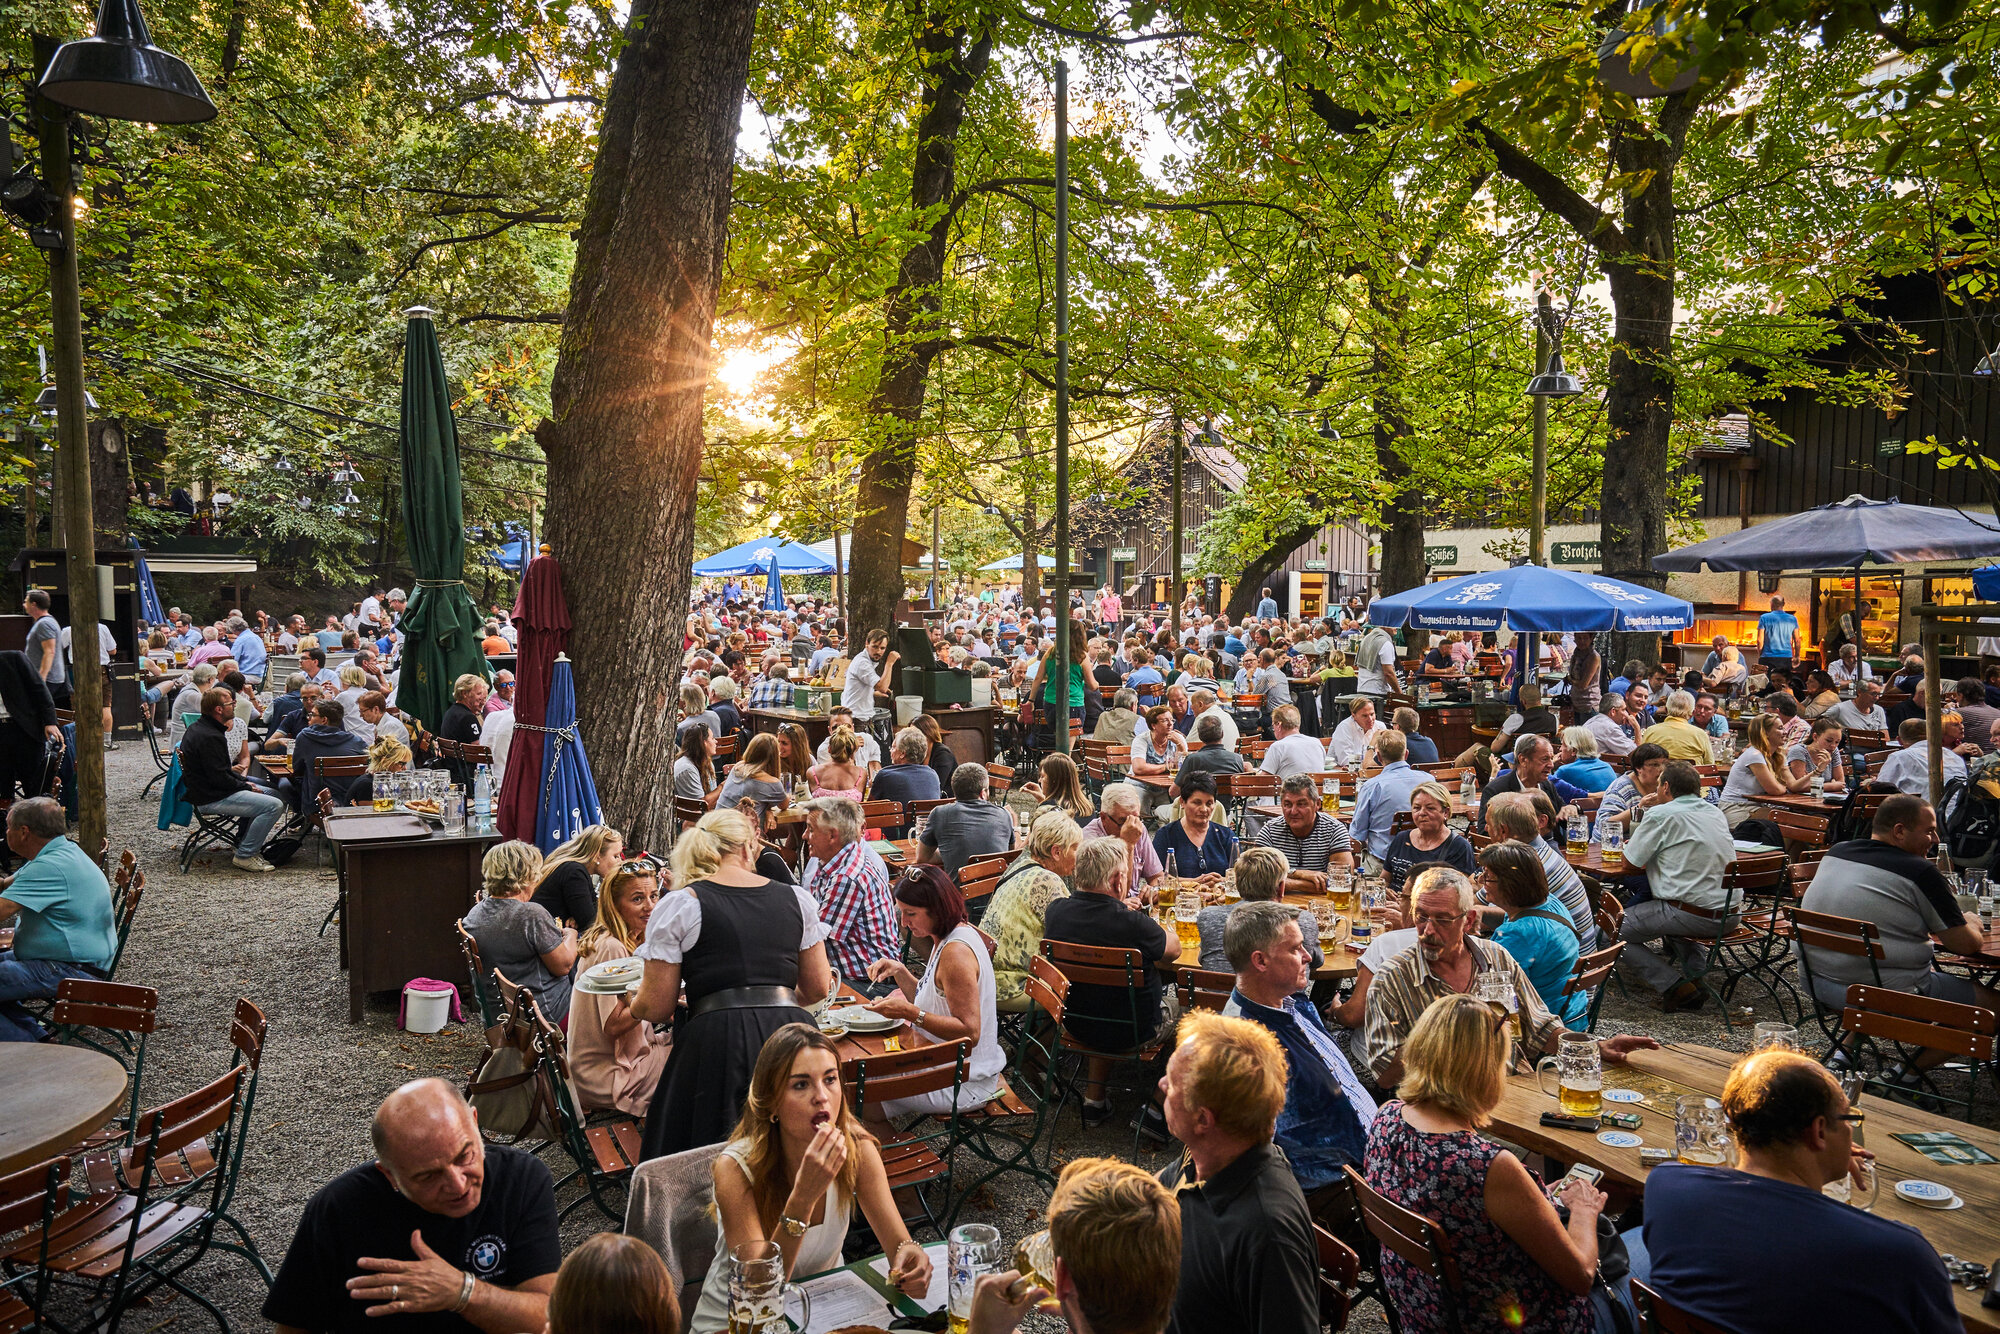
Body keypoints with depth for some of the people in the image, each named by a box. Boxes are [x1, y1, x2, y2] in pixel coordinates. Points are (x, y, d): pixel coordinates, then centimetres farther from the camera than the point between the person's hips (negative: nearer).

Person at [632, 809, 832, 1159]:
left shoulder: (678, 906, 3)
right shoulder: (797, 898, 11)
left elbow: (656, 1007, 3)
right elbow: (818, 988, 16)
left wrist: (633, 1004, 26)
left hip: (716, 1043, -3)